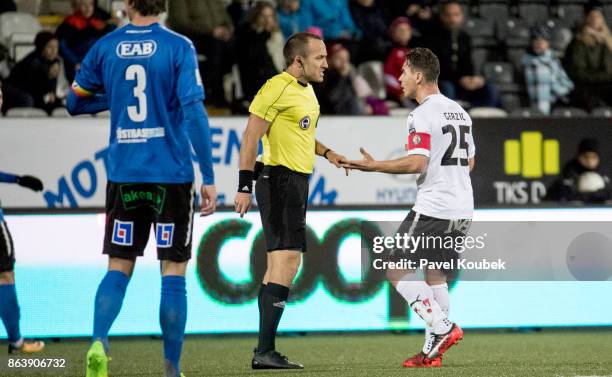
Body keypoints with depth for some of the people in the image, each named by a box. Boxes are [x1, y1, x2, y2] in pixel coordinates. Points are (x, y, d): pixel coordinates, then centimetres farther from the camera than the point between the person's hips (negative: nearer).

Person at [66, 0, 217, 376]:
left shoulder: (106, 47, 3)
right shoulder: (178, 47, -6)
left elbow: (75, 102, 14)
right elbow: (194, 112, -13)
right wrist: (209, 178, -11)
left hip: (123, 174, 3)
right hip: (171, 175, -2)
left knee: (119, 268, 9)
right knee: (173, 272, 5)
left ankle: (99, 341, -15)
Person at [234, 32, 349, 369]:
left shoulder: (306, 91, 16)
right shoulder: (278, 88, -14)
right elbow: (251, 137, -16)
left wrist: (326, 152, 18)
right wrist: (244, 186, -19)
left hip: (296, 183, 10)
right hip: (280, 180, -10)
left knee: (279, 266, 12)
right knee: (286, 261, -16)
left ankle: (264, 350, 17)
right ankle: (265, 351, -17)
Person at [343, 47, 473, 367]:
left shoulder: (422, 115, -12)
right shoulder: (459, 111, 15)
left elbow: (417, 163, -21)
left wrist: (374, 166, -15)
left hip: (433, 206, -9)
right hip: (463, 208, 9)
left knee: (397, 270, -1)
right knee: (436, 275, 14)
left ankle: (443, 328, -11)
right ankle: (433, 351, 9)